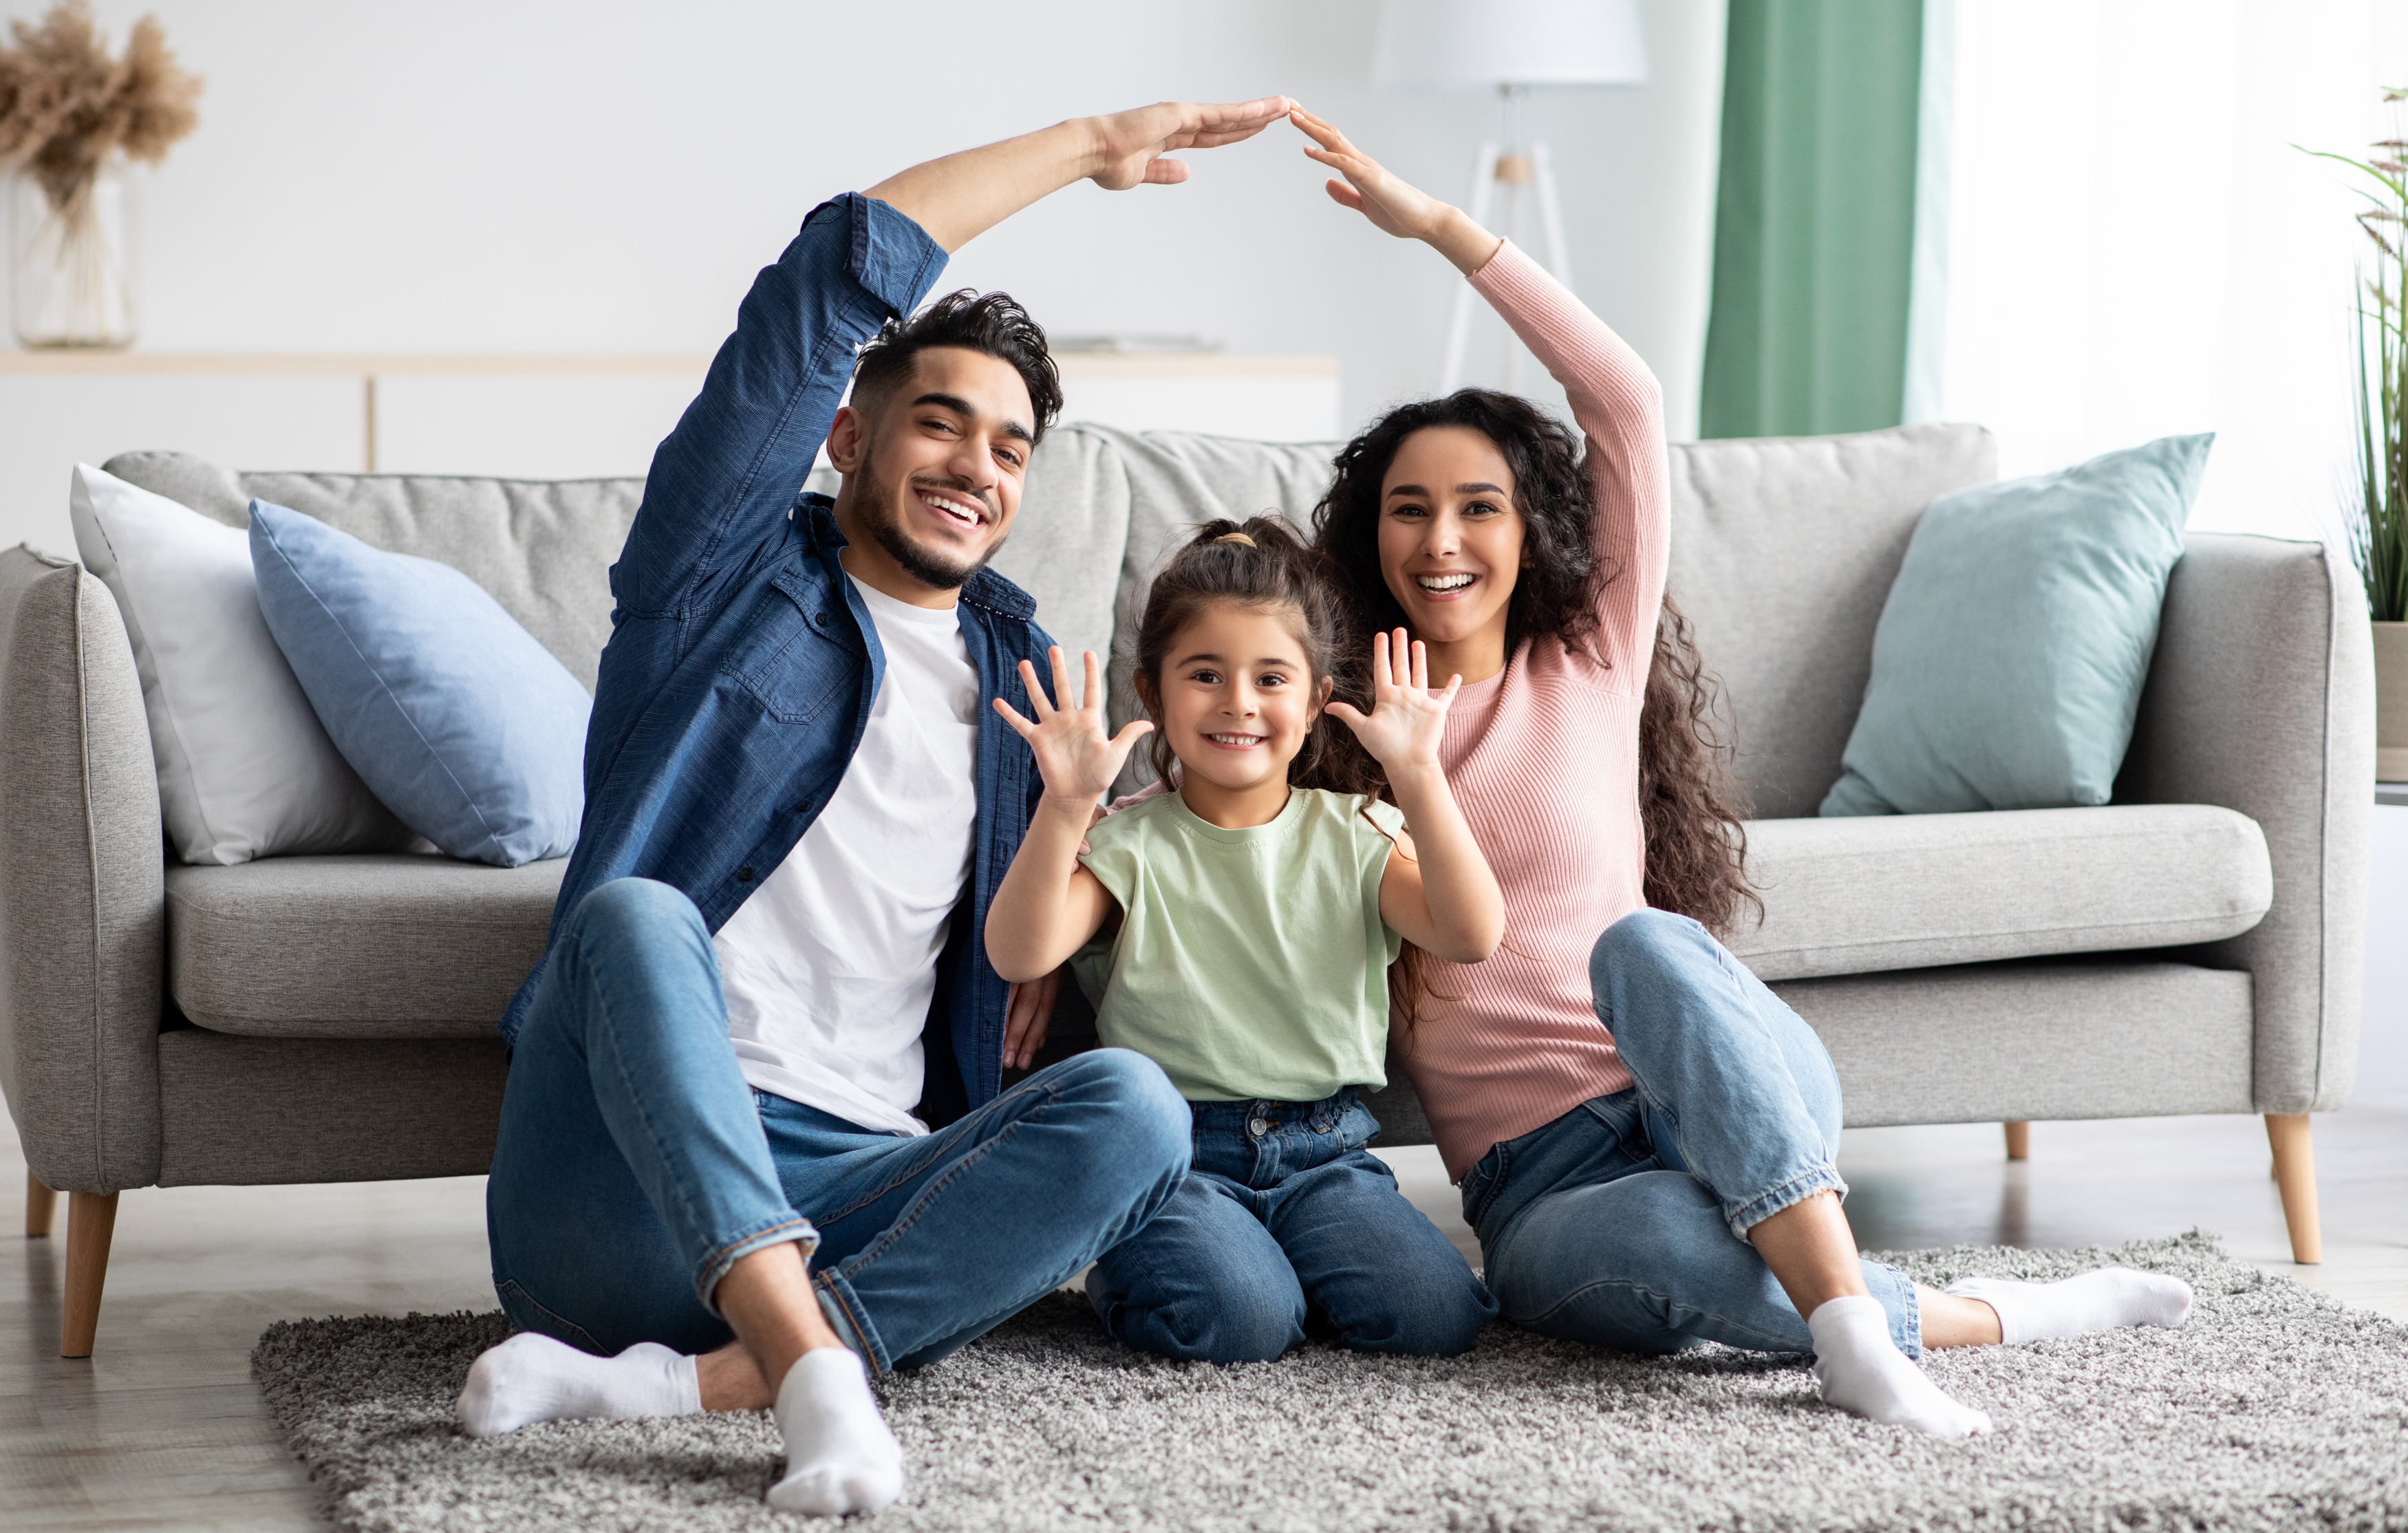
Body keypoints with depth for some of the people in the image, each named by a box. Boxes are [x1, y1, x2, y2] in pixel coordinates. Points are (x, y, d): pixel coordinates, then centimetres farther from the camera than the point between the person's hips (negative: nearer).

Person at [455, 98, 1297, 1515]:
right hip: (617, 1193, -3)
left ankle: (680, 1384, -37)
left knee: (1133, 1107, -25)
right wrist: (1092, 148, 9)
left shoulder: (1020, 672, 24)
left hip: (848, 1193, 4)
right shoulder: (733, 577, 11)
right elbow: (842, 272, 2)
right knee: (635, 913, -34)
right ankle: (816, 1372, -50)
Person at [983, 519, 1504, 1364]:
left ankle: (1286, 1259, 10)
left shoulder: (1353, 835, 9)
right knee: (1241, 1320, -29)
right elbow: (1020, 954, -12)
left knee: (1435, 1314, -20)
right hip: (1174, 1152, -2)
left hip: (1325, 1153, 2)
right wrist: (1064, 806, -26)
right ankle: (1128, 1266, 6)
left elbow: (1471, 936, -8)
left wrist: (1417, 777, -18)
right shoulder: (1130, 844, 4)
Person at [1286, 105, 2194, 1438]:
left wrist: (1441, 226, -1)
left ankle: (1847, 1326, -39)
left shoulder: (1590, 667, 11)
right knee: (1671, 1240, -39)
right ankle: (1959, 1318, -22)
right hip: (1538, 1191, 0)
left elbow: (1625, 397, 1)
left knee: (1642, 944, -38)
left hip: (1721, 1107, 0)